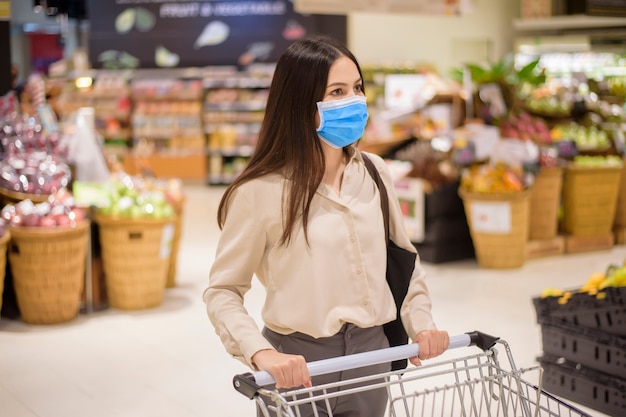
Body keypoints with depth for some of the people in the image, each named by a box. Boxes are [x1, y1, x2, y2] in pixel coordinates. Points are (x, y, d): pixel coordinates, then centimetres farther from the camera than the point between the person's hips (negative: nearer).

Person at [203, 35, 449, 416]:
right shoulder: (261, 191, -14)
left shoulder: (374, 173, 1)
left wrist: (420, 323, 0)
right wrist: (261, 353, -25)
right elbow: (223, 291, -11)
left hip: (372, 353, 5)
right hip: (299, 363, -4)